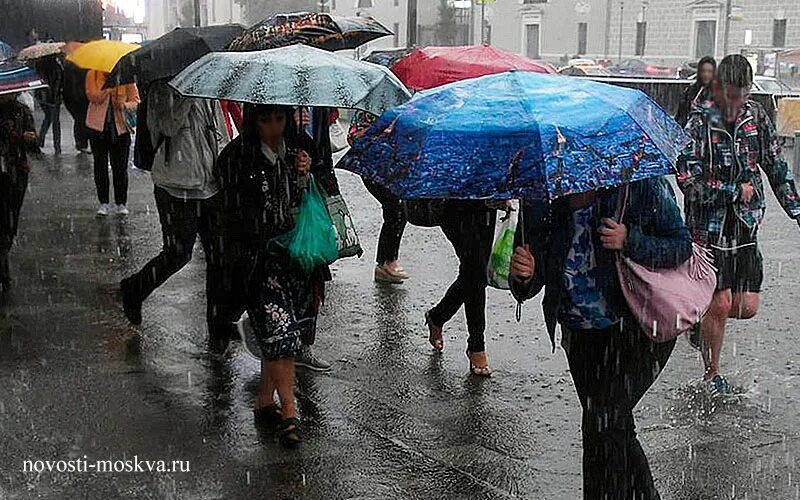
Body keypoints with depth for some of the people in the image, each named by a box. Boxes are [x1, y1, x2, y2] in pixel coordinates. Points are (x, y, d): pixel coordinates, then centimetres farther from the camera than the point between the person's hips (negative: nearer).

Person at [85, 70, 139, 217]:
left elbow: (135, 101, 0)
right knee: (100, 166, 5)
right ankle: (104, 203, 15)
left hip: (120, 127, 0)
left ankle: (121, 203, 15)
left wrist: (124, 105, -21)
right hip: (98, 126, 0)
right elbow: (93, 97, -14)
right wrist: (109, 87, -30)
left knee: (120, 167, 3)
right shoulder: (92, 75, 0)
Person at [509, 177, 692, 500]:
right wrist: (522, 276, -27)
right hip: (581, 336, 5)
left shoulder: (643, 185, -15)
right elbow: (527, 290, -2)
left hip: (639, 330, -5)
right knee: (614, 429, 18)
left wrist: (630, 242, -29)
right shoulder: (541, 204, -6)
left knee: (603, 420, -19)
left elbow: (682, 247, -12)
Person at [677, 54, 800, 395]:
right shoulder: (698, 123, -12)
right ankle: (712, 375, 17)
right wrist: (736, 191, -14)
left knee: (747, 307, 3)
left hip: (745, 227, 5)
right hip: (709, 228, -5)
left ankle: (700, 319, 34)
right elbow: (689, 182, -18)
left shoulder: (757, 117, 4)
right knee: (720, 304, -3)